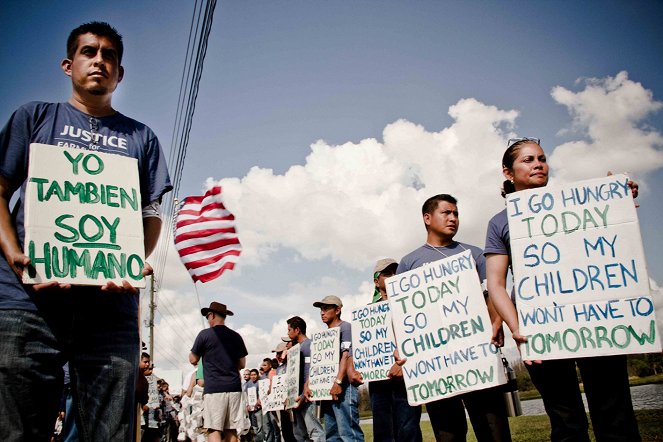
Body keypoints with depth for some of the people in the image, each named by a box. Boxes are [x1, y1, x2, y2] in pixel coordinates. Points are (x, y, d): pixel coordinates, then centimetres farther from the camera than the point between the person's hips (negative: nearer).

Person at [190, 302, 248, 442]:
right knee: (231, 430, 9)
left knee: (213, 429, -4)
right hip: (234, 388, 5)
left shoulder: (205, 334, -2)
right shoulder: (236, 336, 11)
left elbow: (193, 360, 4)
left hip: (214, 388, -4)